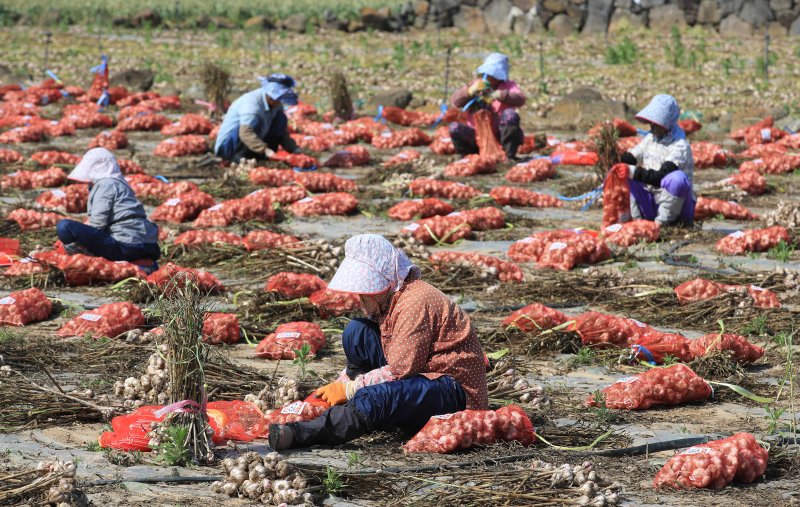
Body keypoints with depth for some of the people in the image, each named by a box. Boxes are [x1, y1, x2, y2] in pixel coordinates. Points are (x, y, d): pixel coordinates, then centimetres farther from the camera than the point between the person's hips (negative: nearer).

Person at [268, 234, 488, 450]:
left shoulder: (416, 303, -22)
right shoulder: (387, 299, 9)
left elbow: (398, 370, -25)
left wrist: (348, 389, -18)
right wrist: (337, 386, 0)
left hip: (455, 391, -10)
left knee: (371, 400, -36)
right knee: (356, 332, -1)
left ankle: (297, 434, -37)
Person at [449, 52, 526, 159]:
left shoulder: (508, 86, 3)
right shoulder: (476, 85, 9)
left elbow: (520, 99, -20)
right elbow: (455, 101, -4)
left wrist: (499, 95, -35)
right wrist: (470, 91, -23)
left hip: (500, 136, -1)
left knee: (510, 114, -30)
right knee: (455, 127, -22)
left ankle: (509, 154, -22)